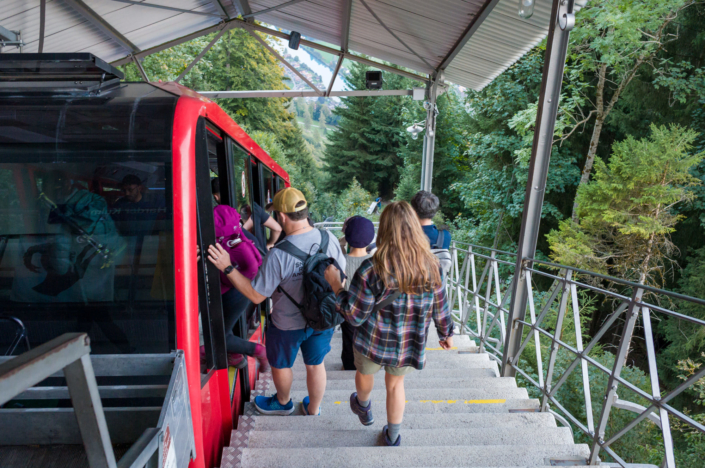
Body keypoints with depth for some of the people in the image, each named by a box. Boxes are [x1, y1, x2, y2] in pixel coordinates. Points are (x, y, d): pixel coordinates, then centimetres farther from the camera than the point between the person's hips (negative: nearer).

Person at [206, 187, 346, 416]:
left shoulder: (278, 256, -32)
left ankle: (283, 403, 54)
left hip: (288, 325, -4)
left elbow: (256, 296, -21)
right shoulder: (329, 239, -17)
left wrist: (227, 268, -18)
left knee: (281, 365, 26)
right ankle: (314, 410, 48)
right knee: (315, 365, 25)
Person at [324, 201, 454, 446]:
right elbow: (439, 307, -2)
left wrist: (335, 284, -10)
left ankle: (364, 409, 62)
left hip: (373, 343, -2)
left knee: (365, 373, 31)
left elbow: (355, 316, -20)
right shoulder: (431, 266, -14)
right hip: (410, 346, 2)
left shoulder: (372, 269, -27)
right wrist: (446, 333, 16)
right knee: (395, 383, 30)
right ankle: (393, 437, 46)